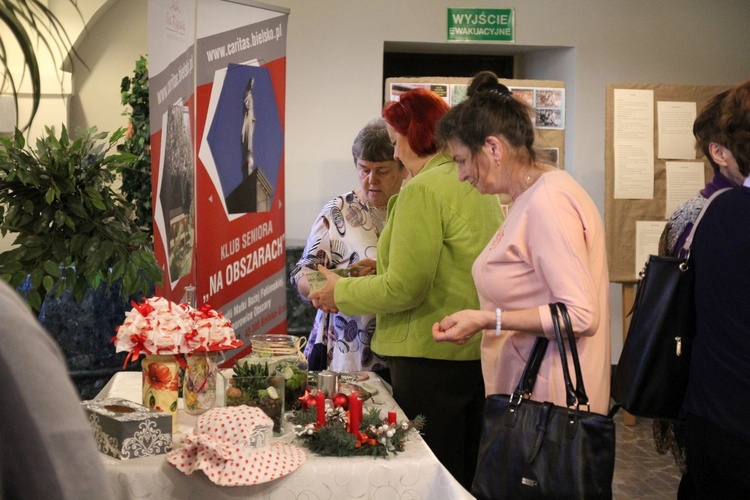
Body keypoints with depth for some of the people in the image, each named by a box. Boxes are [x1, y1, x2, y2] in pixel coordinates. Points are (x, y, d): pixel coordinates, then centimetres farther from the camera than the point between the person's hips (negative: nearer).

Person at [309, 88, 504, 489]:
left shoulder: (423, 190, -15)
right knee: (468, 477, 17)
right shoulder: (480, 185, 11)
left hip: (433, 360, -9)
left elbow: (404, 288, -18)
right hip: (481, 354, 9)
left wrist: (340, 292, -4)